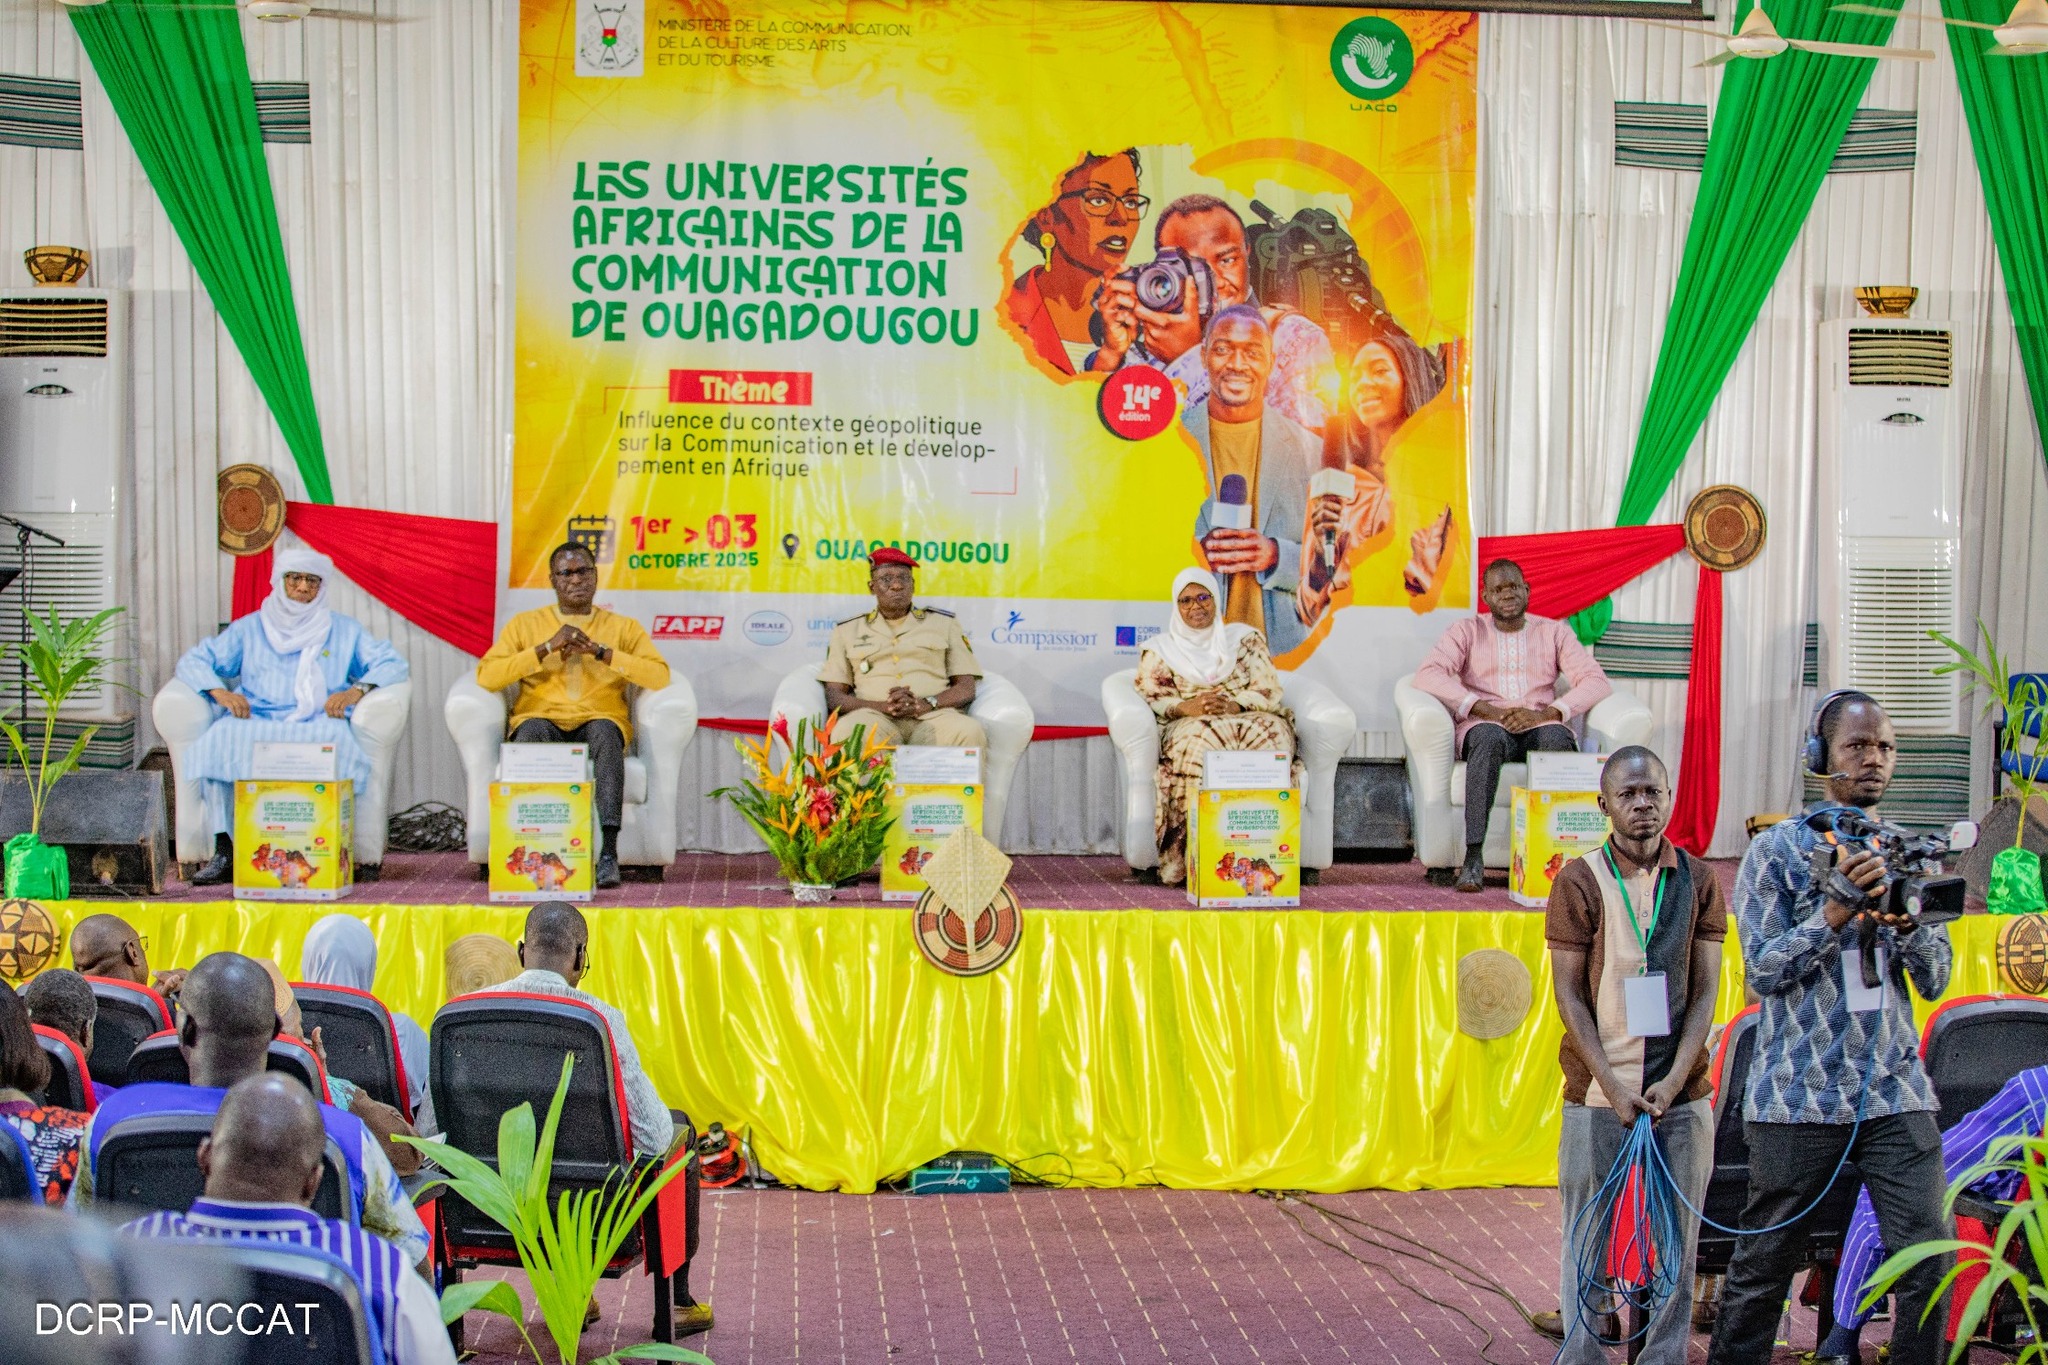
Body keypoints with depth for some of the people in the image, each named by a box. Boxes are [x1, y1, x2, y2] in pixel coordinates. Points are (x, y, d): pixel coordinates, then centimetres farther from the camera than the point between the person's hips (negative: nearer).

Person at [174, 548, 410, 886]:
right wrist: (221, 692, -6)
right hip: (255, 725, 1)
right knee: (218, 740, -33)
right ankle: (224, 851, -34)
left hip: (317, 726, -1)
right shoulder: (250, 629, 22)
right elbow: (194, 660, 16)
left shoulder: (345, 630, 21)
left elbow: (395, 664, 12)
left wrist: (356, 690, -9)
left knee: (337, 740, -38)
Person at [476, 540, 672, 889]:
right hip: (542, 719, 0)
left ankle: (608, 851, -43)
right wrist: (546, 648, -6)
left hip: (598, 720, 0)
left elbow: (660, 676, -1)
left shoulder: (623, 627, 15)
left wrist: (601, 651, -8)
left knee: (605, 732, -36)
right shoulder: (525, 623, 16)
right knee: (532, 731, -35)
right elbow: (486, 676, 1)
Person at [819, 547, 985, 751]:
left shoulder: (944, 623, 22)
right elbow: (834, 696, 13)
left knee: (970, 732, -36)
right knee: (847, 731, -38)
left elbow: (966, 688, 14)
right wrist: (884, 706, -9)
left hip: (934, 716, 0)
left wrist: (923, 704, -9)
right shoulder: (847, 630, 22)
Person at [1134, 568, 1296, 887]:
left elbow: (1269, 690, 9)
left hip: (1247, 719, 1)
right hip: (1190, 725, -1)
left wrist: (1237, 705, -13)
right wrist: (1186, 707, -15)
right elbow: (1150, 697, 7)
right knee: (1201, 741, -40)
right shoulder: (1160, 649, 21)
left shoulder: (1245, 639, 22)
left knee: (1272, 733, -36)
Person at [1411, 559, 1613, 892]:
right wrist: (1486, 709, -17)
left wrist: (1545, 714, -14)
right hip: (1486, 726, -1)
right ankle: (1473, 856, -42)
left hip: (1539, 727, 1)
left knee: (1558, 739, -36)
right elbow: (1428, 674, -3)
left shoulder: (1554, 632, 18)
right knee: (1489, 738, -38)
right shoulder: (1468, 632, 15)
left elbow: (1596, 681, 4)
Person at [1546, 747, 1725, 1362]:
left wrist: (1673, 1081, -9)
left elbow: (1705, 990, 3)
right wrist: (1614, 1087, -12)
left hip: (1681, 1093, 2)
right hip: (1596, 1093, -2)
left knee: (1677, 1238, 6)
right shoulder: (1579, 882, -1)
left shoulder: (1699, 880, 6)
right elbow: (1569, 993, -3)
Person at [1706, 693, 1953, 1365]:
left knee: (1931, 1262, -5)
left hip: (1895, 1089, 3)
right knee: (1763, 1262, 4)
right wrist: (1841, 905, -18)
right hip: (1799, 1093, -3)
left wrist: (1905, 920, -11)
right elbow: (1764, 969, -8)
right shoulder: (1777, 850, -1)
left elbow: (1934, 980, 9)